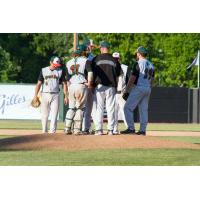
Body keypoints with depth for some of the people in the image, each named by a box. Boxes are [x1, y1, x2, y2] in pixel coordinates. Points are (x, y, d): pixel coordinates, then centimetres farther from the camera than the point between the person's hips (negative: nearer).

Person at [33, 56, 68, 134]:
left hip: (55, 95, 0)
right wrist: (35, 95, -4)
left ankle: (52, 131, -12)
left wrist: (66, 96, -1)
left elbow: (64, 84, 7)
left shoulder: (60, 71, 7)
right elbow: (39, 83, 5)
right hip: (45, 94, 0)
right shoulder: (43, 70, 5)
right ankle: (44, 131, 11)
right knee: (44, 115, 3)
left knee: (54, 115, -8)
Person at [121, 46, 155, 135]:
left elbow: (133, 78, -13)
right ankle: (143, 130, 5)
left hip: (139, 87, -8)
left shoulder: (138, 64, -10)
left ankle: (131, 128, -11)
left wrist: (126, 90, -9)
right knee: (144, 109, 10)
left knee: (128, 107, -4)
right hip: (148, 89, 8)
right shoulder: (151, 65, 13)